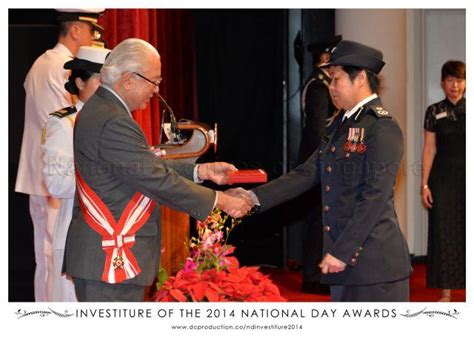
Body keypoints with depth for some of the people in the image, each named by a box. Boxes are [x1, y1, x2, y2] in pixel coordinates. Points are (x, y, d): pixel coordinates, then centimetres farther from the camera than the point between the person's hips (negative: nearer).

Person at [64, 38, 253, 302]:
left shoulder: (99, 109, 13)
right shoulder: (113, 123, -21)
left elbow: (147, 166, 14)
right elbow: (156, 180, -21)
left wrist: (201, 171, 7)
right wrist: (219, 200, -13)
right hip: (110, 259, -11)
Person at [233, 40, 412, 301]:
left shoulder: (382, 128, -12)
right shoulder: (340, 125, 15)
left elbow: (375, 197, -18)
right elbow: (307, 174, 12)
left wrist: (341, 252, -19)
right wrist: (255, 198, 2)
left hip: (375, 262, -8)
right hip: (345, 260, 8)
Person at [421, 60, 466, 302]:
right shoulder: (434, 112, 5)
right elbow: (430, 149, 4)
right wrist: (424, 185, -1)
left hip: (466, 175, 0)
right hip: (443, 177, 1)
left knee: (467, 230, 0)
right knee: (443, 232, 3)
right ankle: (446, 292, 9)